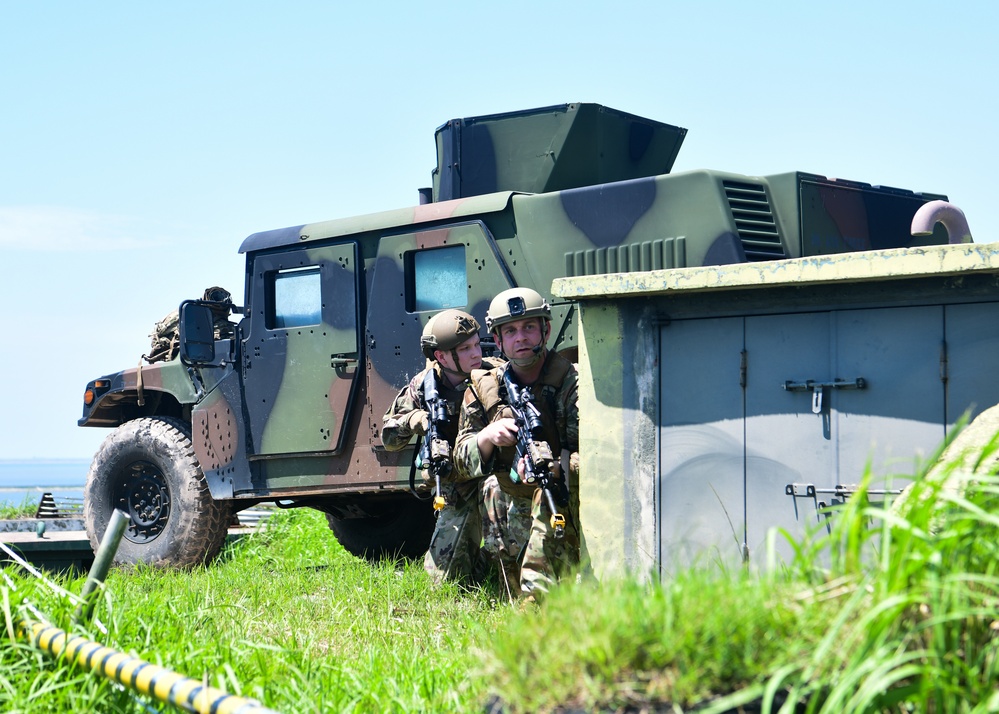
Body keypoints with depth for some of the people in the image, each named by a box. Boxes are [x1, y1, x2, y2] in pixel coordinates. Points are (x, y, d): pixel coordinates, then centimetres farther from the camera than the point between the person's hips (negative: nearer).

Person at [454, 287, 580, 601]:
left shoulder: (572, 382, -11)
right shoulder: (483, 388, 2)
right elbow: (462, 463, 2)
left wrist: (553, 468, -39)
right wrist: (487, 437, -18)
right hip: (516, 510, 5)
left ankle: (538, 599, -29)